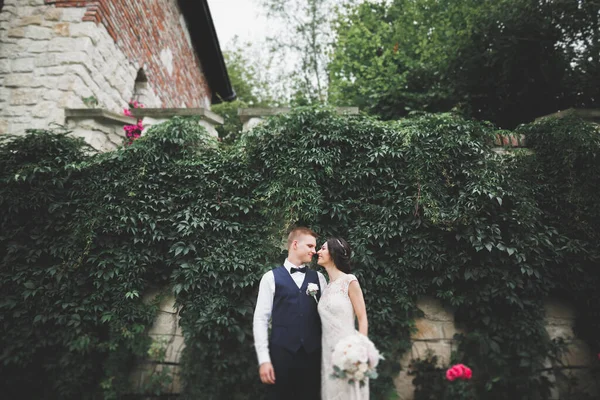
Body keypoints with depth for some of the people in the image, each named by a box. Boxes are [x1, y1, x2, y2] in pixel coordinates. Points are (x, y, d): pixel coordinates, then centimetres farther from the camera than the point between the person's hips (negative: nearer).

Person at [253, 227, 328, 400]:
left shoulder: (318, 278, 9)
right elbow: (261, 319, -3)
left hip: (312, 354, 3)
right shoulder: (271, 277, -1)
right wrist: (264, 359, -8)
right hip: (281, 354, -2)